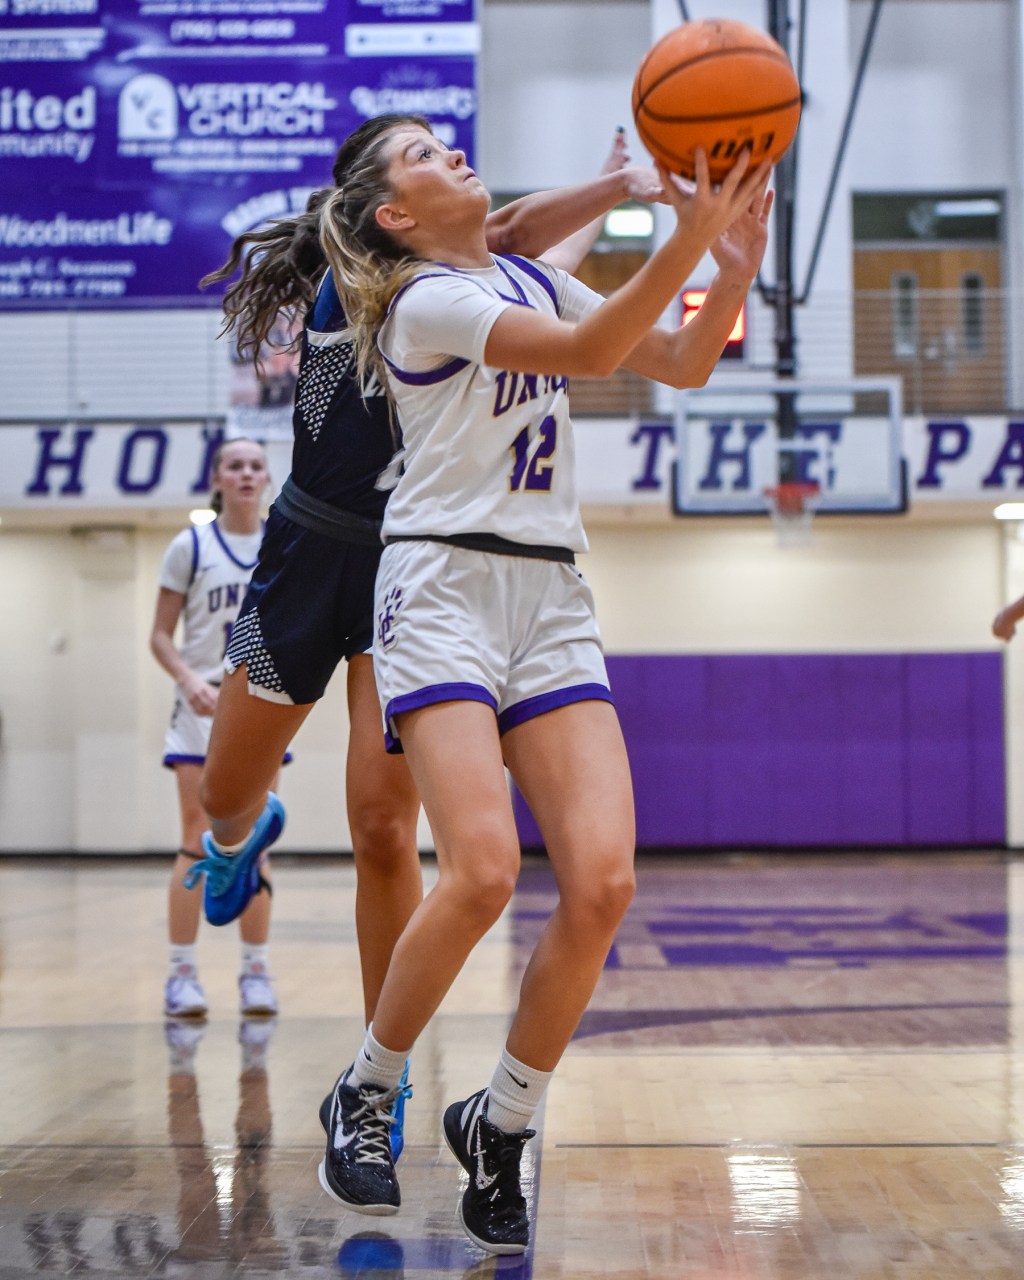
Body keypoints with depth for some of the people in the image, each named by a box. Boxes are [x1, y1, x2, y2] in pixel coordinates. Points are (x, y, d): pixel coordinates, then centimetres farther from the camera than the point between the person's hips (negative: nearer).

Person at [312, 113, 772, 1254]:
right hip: (443, 590, -6)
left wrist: (734, 271, -1)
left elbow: (679, 366, 16)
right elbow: (589, 350, -18)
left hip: (551, 600, 6)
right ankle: (365, 1095, 4)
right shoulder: (424, 300, -4)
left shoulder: (535, 279, 19)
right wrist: (685, 242, -27)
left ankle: (500, 1121, 7)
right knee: (483, 869, -21)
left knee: (601, 879, -12)